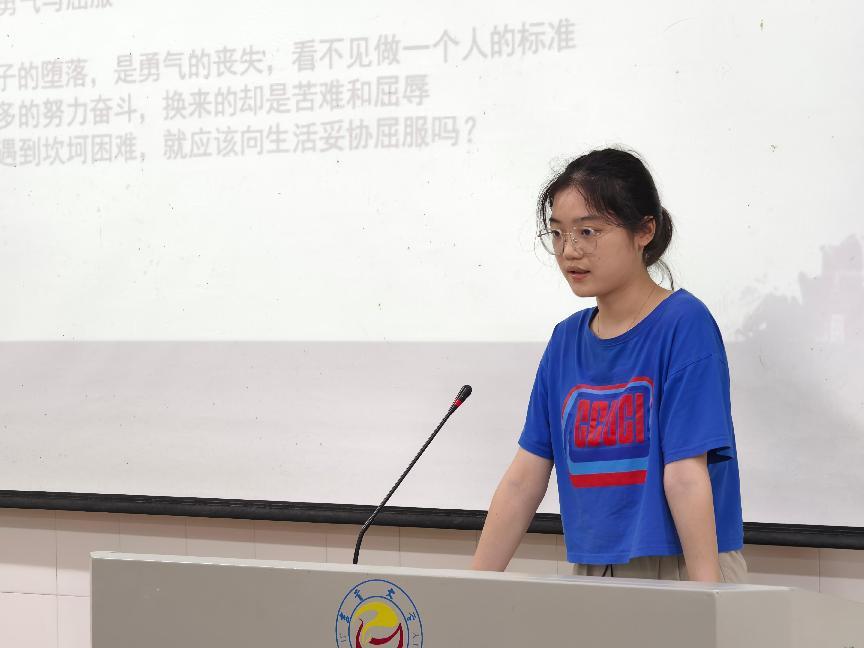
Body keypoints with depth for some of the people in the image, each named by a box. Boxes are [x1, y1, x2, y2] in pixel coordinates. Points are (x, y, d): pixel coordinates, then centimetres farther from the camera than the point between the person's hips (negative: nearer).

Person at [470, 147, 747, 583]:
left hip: (680, 568, -5)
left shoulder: (684, 324, -9)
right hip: (590, 572, 5)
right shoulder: (566, 340, 8)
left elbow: (686, 474, -17)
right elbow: (523, 480, 7)